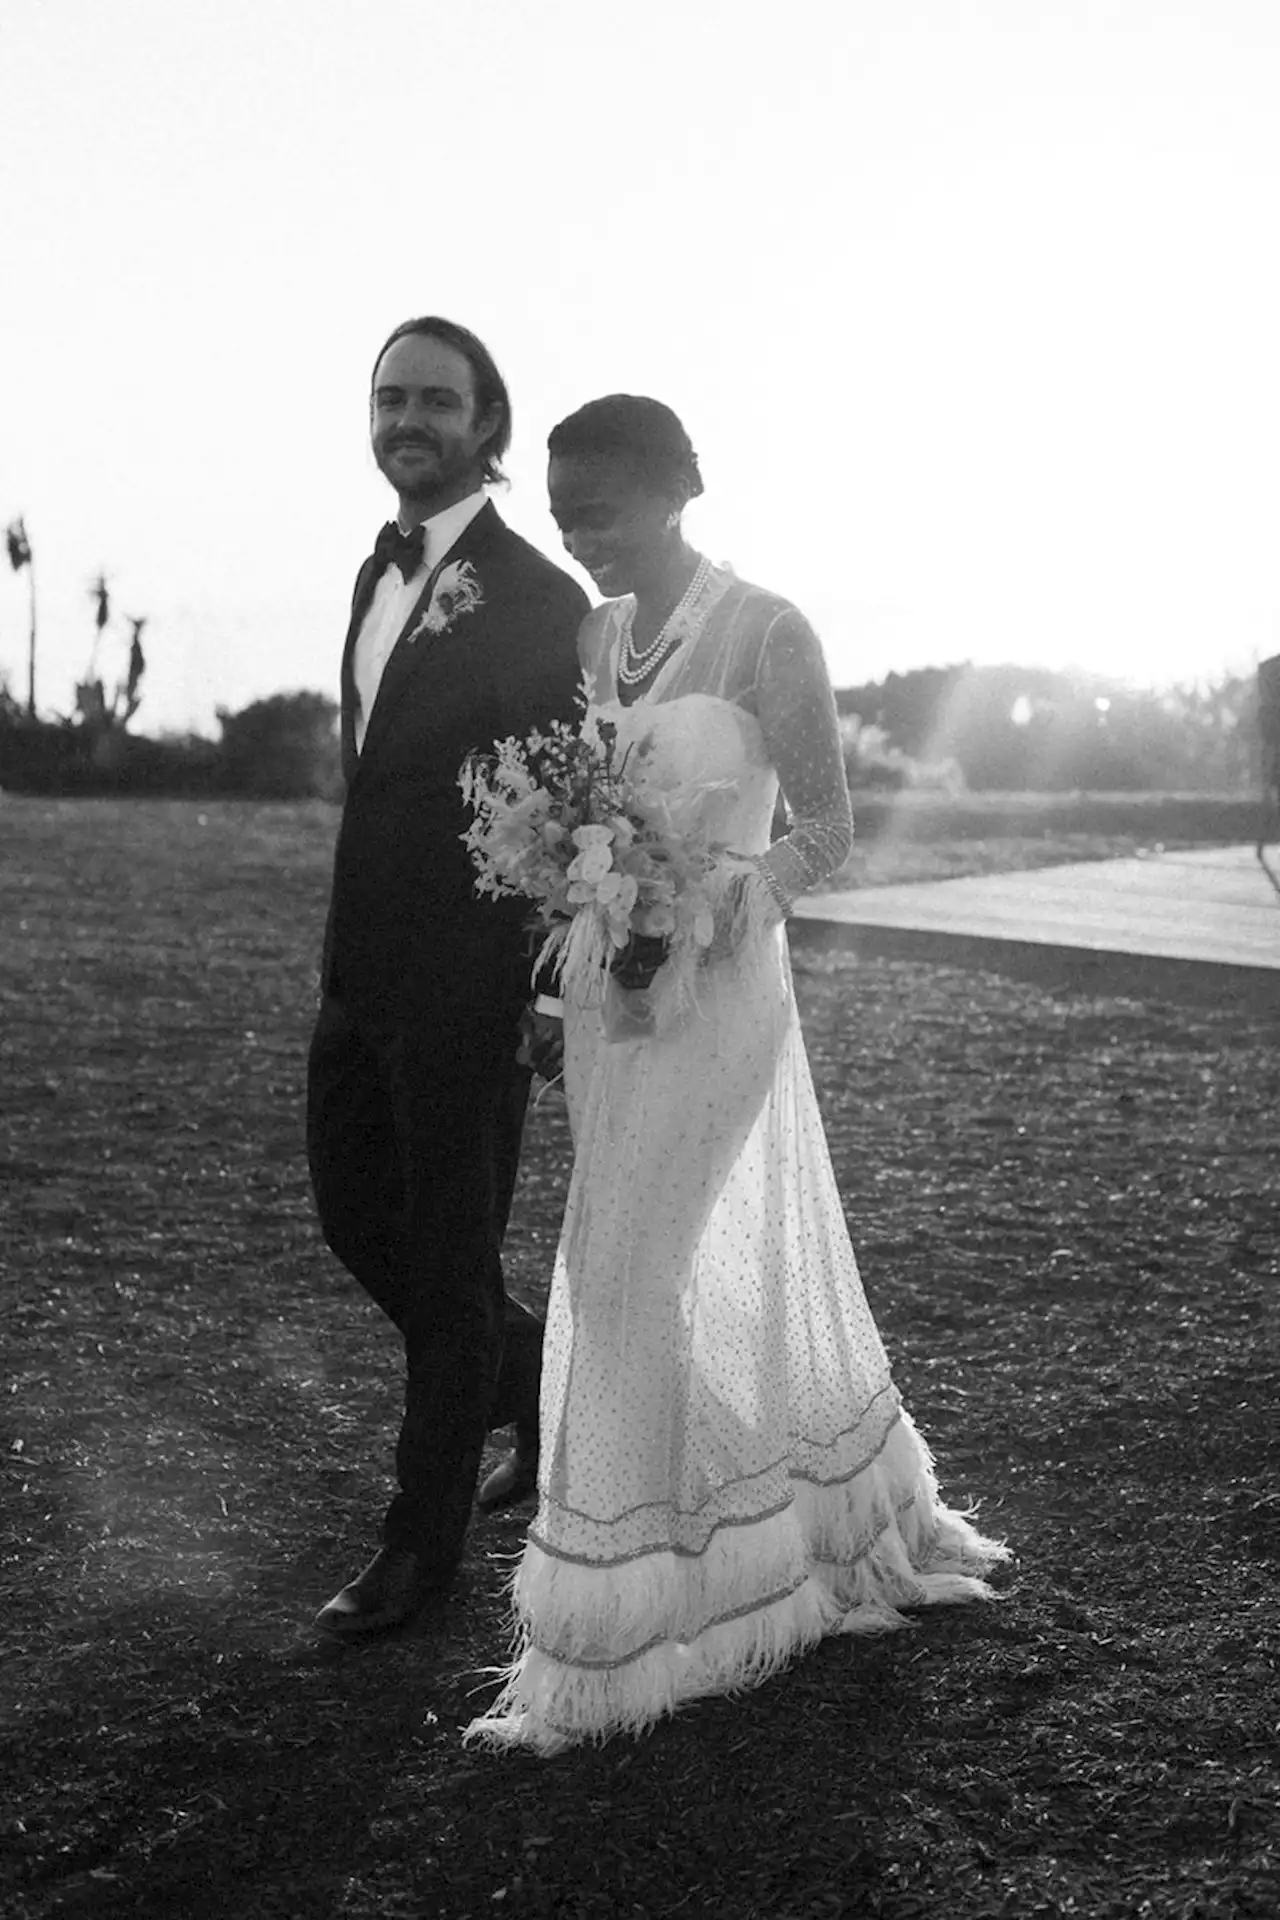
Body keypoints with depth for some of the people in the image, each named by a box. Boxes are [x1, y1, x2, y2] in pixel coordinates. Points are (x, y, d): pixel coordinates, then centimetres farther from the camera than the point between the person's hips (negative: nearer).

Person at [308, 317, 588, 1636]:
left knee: (447, 1254, 3)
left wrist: (555, 984, -14)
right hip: (361, 969, 8)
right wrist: (350, 950, 18)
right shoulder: (380, 574, 13)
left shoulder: (532, 598, -12)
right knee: (354, 1214, 16)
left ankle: (424, 1540, 16)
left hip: (466, 979, -8)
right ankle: (544, 1391, 36)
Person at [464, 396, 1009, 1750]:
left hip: (714, 983, -7)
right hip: (607, 986, 7)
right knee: (731, 1278, 15)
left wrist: (701, 917, -19)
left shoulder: (764, 634, -10)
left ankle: (600, 1650, -2)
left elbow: (826, 827, -8)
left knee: (623, 1280, -10)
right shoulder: (593, 634, 9)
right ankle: (856, 1533, 34)